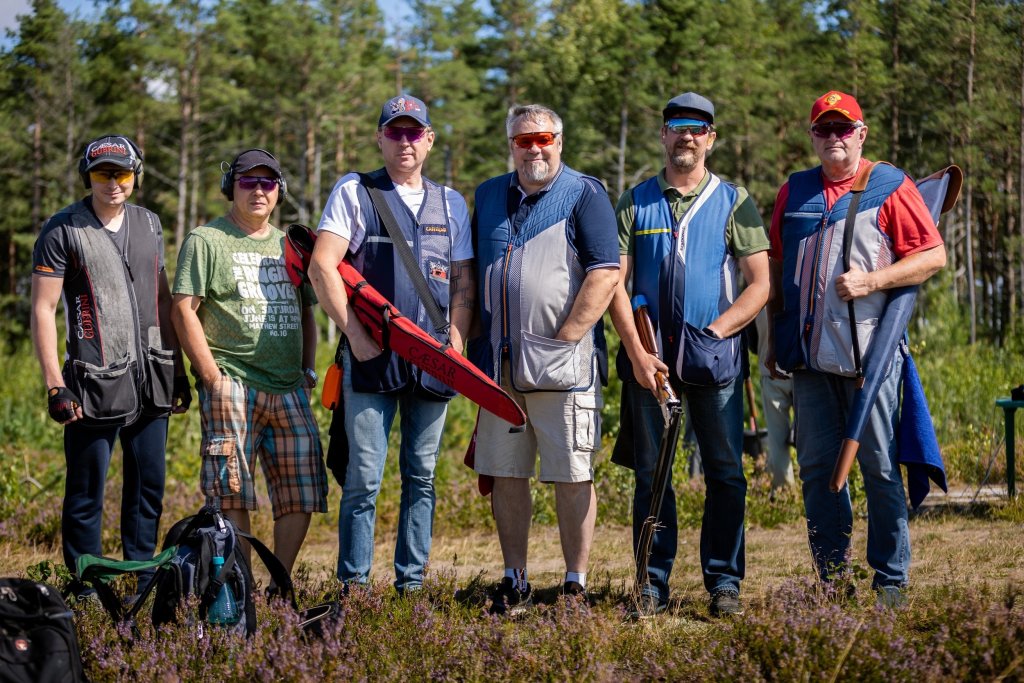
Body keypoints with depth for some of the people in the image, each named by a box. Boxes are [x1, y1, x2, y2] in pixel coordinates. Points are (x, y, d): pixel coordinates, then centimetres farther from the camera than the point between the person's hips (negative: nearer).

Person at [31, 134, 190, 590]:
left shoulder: (149, 224, 11)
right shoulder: (63, 230, -5)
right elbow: (43, 309, -6)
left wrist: (178, 369, 14)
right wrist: (55, 386, -12)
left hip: (150, 380, 5)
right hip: (94, 383, -5)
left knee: (148, 489, 9)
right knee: (86, 496, 1)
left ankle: (146, 586, 19)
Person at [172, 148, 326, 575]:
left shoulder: (290, 246, 21)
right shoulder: (206, 241, 3)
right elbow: (184, 310, -4)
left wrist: (308, 369, 13)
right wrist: (211, 376, -11)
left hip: (290, 390, 6)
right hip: (232, 386, -5)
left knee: (301, 492, 1)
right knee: (232, 495, -9)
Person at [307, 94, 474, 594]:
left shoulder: (451, 204, 16)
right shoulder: (354, 192, 5)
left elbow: (464, 284, 15)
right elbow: (321, 267, -3)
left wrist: (456, 342, 1)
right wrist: (356, 335, -9)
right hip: (372, 358, -3)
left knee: (422, 476, 6)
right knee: (364, 476, -7)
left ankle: (411, 582, 13)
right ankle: (354, 583, 0)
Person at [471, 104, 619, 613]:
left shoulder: (585, 195, -2)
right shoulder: (489, 197, 15)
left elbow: (605, 273, -10)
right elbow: (471, 274, 22)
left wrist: (564, 337, -15)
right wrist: (478, 343, 12)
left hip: (562, 364, -5)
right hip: (500, 365, 5)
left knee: (573, 476, -1)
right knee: (505, 475, 7)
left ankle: (575, 584, 6)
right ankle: (514, 583, 16)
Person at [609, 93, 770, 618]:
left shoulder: (733, 202, 6)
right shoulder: (635, 203, 9)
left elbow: (759, 284, 2)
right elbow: (614, 283, 3)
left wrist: (716, 330, -11)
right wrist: (636, 351, -8)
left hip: (714, 358, -1)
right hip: (648, 358, 1)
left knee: (725, 472, 0)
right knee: (650, 473, 3)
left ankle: (724, 582, 8)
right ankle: (653, 584, 9)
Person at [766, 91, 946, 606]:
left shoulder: (890, 186, 2)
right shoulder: (794, 192, 15)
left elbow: (933, 255, -4)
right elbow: (776, 269, 20)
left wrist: (871, 281, -15)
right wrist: (775, 340, 15)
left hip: (870, 353, -4)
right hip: (810, 356, 4)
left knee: (880, 468, -2)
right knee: (816, 468, 5)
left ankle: (891, 582, 6)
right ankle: (833, 580, 13)